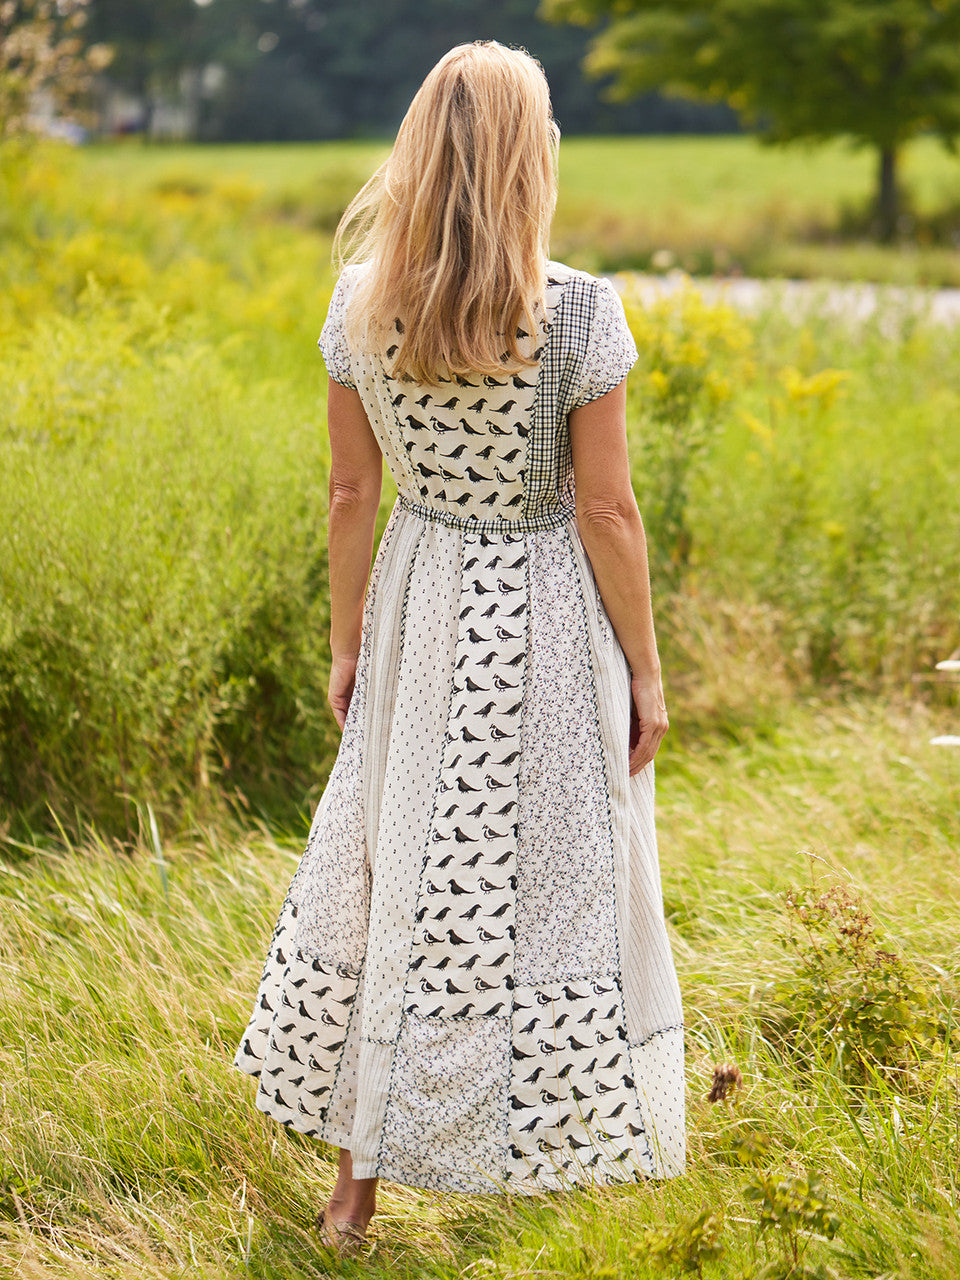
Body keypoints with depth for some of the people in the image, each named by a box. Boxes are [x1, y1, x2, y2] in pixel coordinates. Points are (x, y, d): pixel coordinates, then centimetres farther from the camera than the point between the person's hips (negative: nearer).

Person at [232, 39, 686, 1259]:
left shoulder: (360, 302, -6)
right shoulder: (579, 310, -17)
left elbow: (352, 492, 1)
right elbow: (606, 509, -13)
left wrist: (345, 644, 12)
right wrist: (644, 671, -3)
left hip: (421, 610, 4)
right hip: (545, 620, -4)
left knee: (396, 868, 14)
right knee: (545, 880, 11)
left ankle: (356, 1179, 22)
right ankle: (535, 1143, 24)